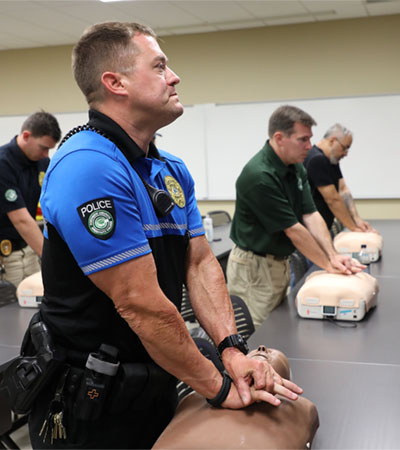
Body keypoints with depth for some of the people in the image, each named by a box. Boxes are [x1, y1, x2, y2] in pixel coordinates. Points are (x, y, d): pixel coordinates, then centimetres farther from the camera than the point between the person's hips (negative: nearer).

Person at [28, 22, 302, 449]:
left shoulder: (174, 170, 5)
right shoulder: (88, 168, -25)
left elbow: (199, 262, 3)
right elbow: (140, 304, -25)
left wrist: (232, 349, -11)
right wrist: (219, 388, -16)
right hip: (91, 403, -8)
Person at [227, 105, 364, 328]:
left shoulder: (296, 168, 4)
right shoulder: (259, 176, -25)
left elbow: (311, 214, 0)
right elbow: (293, 229, -22)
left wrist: (333, 256, -13)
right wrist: (328, 265, -14)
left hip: (281, 262, 9)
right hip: (254, 266, -9)